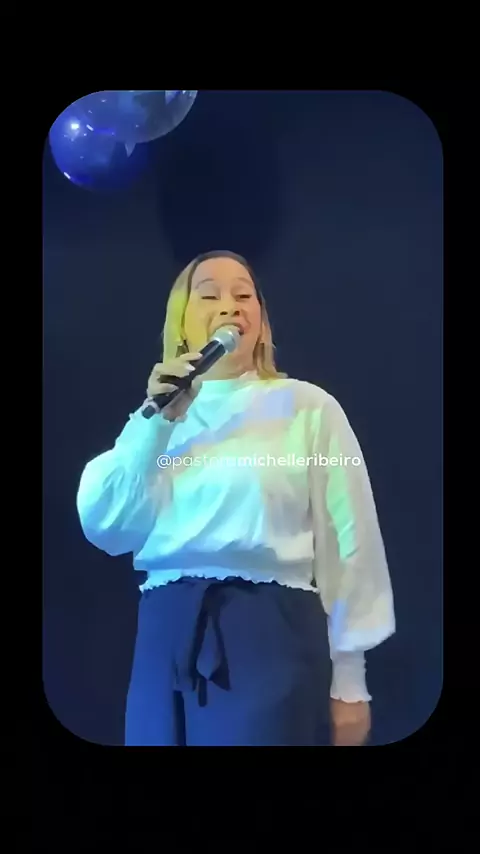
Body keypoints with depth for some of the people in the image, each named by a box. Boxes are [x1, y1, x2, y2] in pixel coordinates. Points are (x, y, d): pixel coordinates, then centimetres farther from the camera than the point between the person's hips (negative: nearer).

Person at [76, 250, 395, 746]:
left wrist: (348, 681, -3)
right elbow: (105, 528, 2)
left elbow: (347, 543, -2)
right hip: (166, 637, 4)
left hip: (272, 632, -3)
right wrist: (157, 421, -7)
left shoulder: (307, 405, 2)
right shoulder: (158, 419, 13)